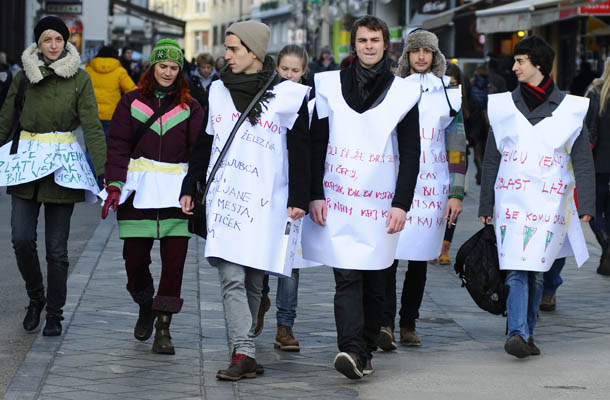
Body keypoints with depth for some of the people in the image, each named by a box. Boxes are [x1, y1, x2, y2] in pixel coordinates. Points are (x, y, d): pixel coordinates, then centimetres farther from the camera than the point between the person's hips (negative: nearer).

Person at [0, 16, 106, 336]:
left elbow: (92, 126, -5)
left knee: (56, 247, 0)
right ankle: (35, 298, 17)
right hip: (26, 157, 2)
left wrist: (103, 170, -15)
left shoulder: (79, 78, 0)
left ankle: (54, 315, 12)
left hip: (64, 160, -2)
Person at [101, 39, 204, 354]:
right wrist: (114, 185, -8)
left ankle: (163, 328, -1)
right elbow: (118, 146, 4)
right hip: (138, 189, 0)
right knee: (134, 258, 0)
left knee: (174, 260, -7)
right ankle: (145, 307, 30)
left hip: (176, 190, 0)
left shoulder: (190, 108, 10)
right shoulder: (131, 102, 9)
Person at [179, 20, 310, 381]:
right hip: (224, 198, 2)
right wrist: (190, 187, 19)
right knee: (232, 277, -11)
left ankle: (243, 351, 14)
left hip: (266, 201, -2)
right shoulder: (219, 91, 12)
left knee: (253, 280, 3)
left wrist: (298, 199, -4)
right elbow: (205, 144, 20)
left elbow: (300, 151, 1)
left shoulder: (289, 95, 0)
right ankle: (244, 353, -16)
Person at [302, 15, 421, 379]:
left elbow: (410, 153, 3)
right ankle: (352, 350, -20)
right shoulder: (330, 85, 6)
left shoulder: (403, 92, 4)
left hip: (380, 205, 1)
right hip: (338, 200, 0)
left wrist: (401, 204, -5)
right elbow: (317, 142, 6)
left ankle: (365, 353, 16)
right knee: (347, 277, -11)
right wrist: (315, 195, -2)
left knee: (374, 284, 6)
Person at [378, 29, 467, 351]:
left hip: (432, 186, 1)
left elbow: (457, 147, 7)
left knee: (419, 258, 6)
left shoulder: (449, 94, 8)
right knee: (388, 253, -14)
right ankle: (385, 324, -17)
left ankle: (408, 324, 16)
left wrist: (456, 193, 0)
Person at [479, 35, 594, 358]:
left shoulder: (569, 108, 5)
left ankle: (525, 333, 13)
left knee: (536, 271, 2)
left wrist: (586, 204, 0)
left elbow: (582, 160, 6)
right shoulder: (504, 105, 9)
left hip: (550, 202, 0)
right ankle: (518, 333, -19)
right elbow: (491, 159, 12)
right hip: (511, 199, 0)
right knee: (517, 270, -11)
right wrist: (486, 205, 10)